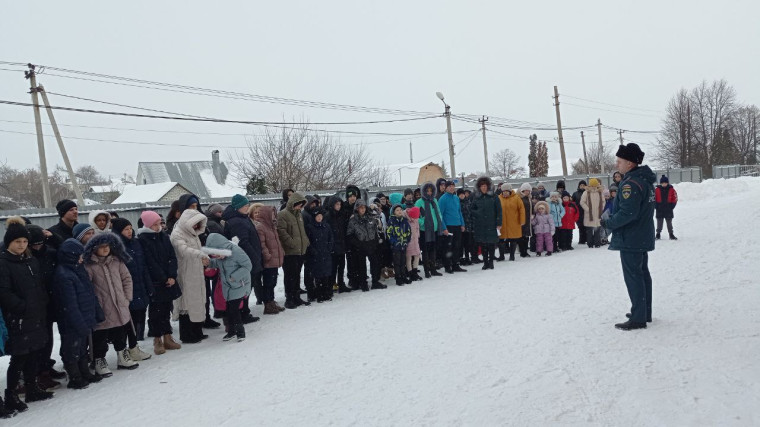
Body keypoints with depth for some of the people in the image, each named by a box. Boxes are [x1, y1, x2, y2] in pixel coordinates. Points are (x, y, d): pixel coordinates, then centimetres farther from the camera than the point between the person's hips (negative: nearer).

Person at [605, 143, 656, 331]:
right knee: (643, 273, 17)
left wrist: (610, 223, -13)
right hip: (644, 236, 10)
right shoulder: (645, 179, 10)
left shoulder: (630, 183, -22)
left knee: (633, 276, -4)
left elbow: (627, 213, -28)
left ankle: (638, 319, 1)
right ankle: (645, 312, 28)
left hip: (630, 239, -10)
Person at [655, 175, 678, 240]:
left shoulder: (671, 190, 0)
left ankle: (671, 234, 15)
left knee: (669, 222, 7)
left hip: (668, 210, 0)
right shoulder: (657, 190, -1)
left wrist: (671, 207, -6)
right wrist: (656, 207, -7)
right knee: (659, 223, 7)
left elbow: (675, 199, 3)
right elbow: (654, 199, 2)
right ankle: (658, 234, 16)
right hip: (659, 211, 0)